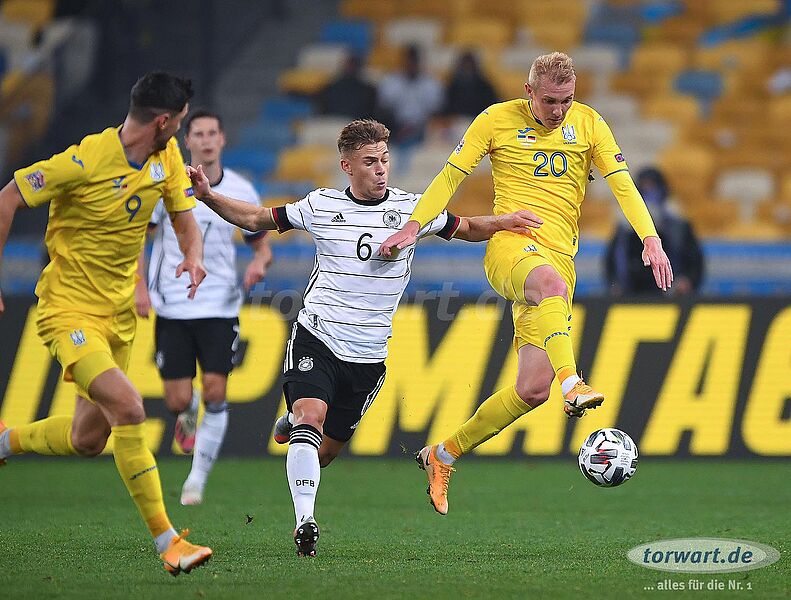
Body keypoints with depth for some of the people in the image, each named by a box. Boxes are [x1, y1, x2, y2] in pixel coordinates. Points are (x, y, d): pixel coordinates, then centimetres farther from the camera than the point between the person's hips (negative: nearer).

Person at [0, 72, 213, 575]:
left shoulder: (167, 156, -1)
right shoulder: (86, 161, -22)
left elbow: (185, 217, 8)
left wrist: (194, 256, -16)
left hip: (121, 311, 8)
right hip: (70, 309, -8)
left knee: (88, 441, 13)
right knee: (129, 408, -25)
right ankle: (167, 541, -20)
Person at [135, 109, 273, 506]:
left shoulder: (241, 192, 2)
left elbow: (261, 245, 12)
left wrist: (260, 263, -12)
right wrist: (139, 286, -9)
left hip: (219, 306, 1)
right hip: (172, 306, -1)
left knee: (215, 394, -11)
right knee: (178, 400, -4)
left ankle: (197, 479, 3)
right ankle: (188, 414, 35)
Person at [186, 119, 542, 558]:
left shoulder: (411, 208, 1)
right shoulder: (321, 206, 0)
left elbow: (465, 229, 13)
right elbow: (256, 219, 10)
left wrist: (501, 223, -7)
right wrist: (208, 196, -4)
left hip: (367, 356, 2)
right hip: (315, 338, -2)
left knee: (324, 451, 8)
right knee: (311, 415, -27)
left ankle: (292, 424, 44)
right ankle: (304, 521, -30)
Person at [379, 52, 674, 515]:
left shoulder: (588, 124, 9)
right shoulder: (498, 120, 4)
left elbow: (622, 183, 4)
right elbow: (450, 176, 5)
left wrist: (651, 239, -12)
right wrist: (414, 225, -7)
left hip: (559, 255, 3)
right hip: (510, 247, -3)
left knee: (533, 389, -5)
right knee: (549, 281, -42)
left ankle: (443, 456, 12)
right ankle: (573, 385, -59)